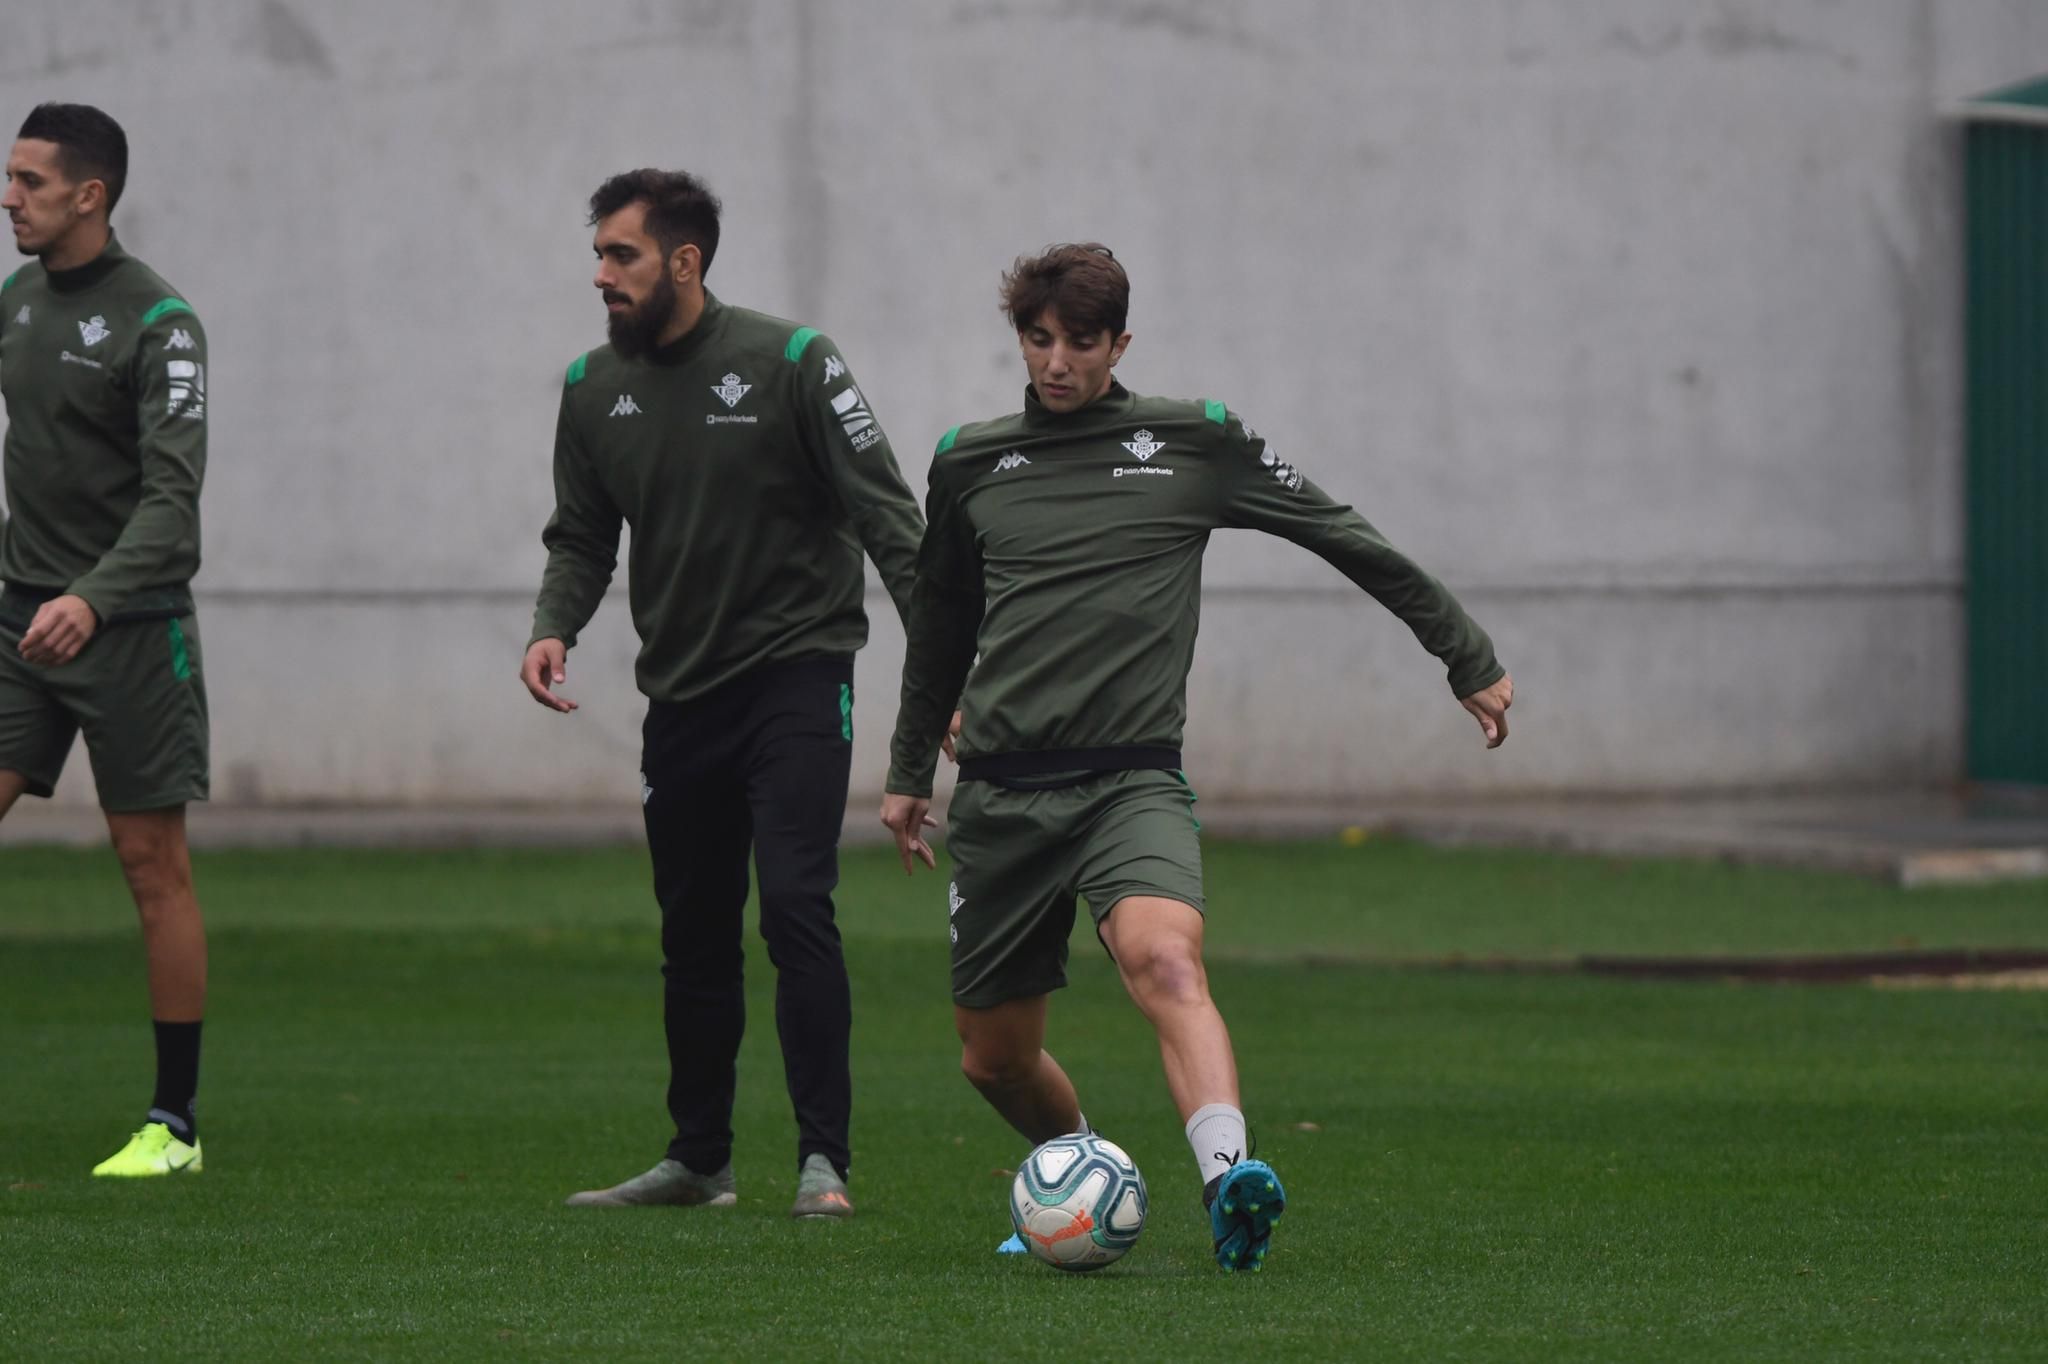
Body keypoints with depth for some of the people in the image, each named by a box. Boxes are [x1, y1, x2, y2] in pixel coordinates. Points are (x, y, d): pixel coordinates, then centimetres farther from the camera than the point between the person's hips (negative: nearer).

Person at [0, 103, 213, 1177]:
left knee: (154, 868, 0)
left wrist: (91, 600, -33)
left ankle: (174, 1126, 6)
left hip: (128, 627, -6)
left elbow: (172, 493, -20)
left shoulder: (158, 322, -13)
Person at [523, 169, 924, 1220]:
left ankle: (824, 1162, -15)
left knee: (795, 907, -17)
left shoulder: (788, 362, -10)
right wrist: (554, 627, -8)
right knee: (694, 937, 11)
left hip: (796, 674, -5)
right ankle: (698, 1161, 24)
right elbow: (582, 537, 13)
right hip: (681, 691, 5)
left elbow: (884, 514, -10)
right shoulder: (593, 389, 4)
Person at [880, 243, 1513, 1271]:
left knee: (1162, 955, -33)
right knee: (994, 1058, 8)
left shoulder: (1193, 444, 4)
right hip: (1000, 793, 3)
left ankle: (1228, 1173, -49)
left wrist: (1468, 657, 15)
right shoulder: (969, 462, 12)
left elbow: (1347, 540, 11)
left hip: (1131, 781, -3)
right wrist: (909, 771, 33)